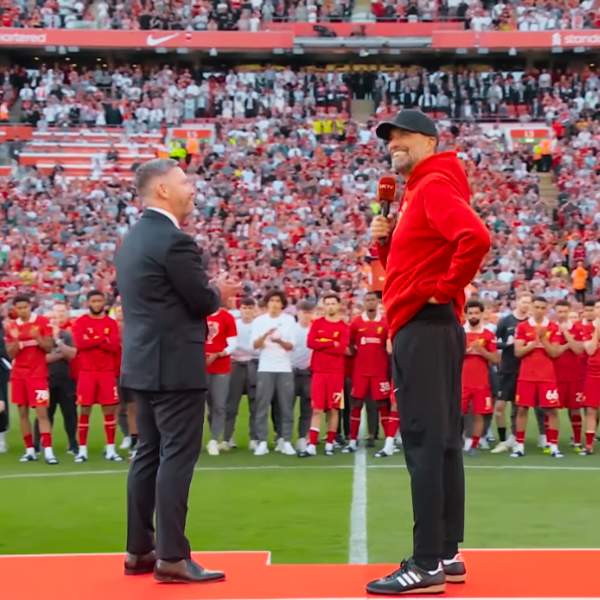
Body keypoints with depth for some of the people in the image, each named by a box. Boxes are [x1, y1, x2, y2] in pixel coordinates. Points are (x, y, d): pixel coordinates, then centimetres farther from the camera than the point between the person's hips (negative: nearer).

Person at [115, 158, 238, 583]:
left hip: (143, 362, 10)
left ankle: (139, 550, 18)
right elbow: (203, 301, -13)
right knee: (177, 456, -6)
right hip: (175, 365, -10)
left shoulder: (132, 239, 14)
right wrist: (221, 291, 8)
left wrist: (210, 290, 16)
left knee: (149, 454, 13)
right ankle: (172, 557, -5)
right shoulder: (174, 241, -16)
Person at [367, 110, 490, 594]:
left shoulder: (435, 186, -9)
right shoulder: (417, 193, 21)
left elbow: (476, 237, -27)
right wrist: (385, 241, 8)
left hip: (424, 328, -11)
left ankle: (427, 566, -9)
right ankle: (447, 554, 19)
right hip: (428, 330, 11)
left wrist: (444, 289, -18)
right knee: (441, 442, 12)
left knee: (425, 442, -11)